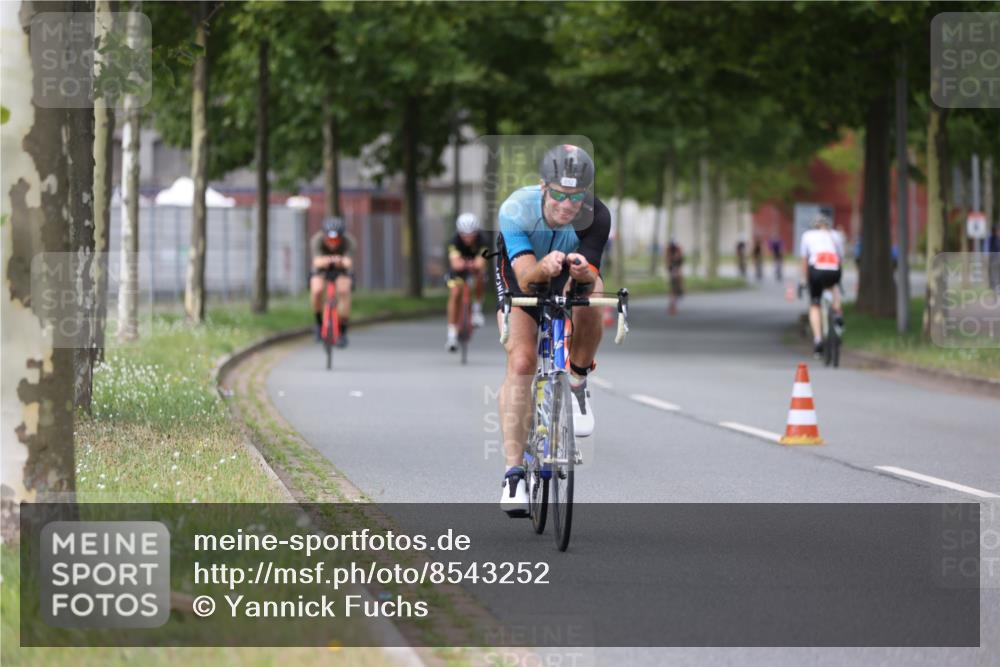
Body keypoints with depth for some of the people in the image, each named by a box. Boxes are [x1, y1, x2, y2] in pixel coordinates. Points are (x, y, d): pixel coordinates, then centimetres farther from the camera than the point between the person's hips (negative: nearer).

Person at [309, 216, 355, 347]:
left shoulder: (348, 241, -32)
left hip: (341, 268, 0)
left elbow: (348, 261, -48)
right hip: (322, 268, 0)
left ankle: (343, 332, -13)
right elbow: (317, 261, -48)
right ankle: (319, 322, 1)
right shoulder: (317, 240, -33)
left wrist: (342, 261, -72)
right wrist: (324, 261, -71)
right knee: (317, 290, -27)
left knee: (344, 291, -26)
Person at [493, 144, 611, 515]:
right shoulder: (516, 210, -35)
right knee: (521, 362, -20)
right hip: (519, 278, -1)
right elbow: (525, 278, -43)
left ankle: (577, 383, -5)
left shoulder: (596, 217, -32)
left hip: (569, 280, 1)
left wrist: (582, 273, -62)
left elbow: (589, 277, -38)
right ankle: (513, 472, -16)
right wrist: (543, 267, -65)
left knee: (590, 300, -34)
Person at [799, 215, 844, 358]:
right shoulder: (836, 236, 24)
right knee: (834, 287, 37)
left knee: (814, 306, 13)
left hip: (816, 270, -1)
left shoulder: (808, 235, 21)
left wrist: (806, 280, 26)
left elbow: (804, 261, 19)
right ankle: (838, 313, 15)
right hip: (834, 272, 1)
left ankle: (818, 339, -4)